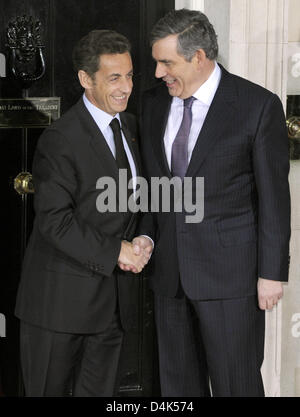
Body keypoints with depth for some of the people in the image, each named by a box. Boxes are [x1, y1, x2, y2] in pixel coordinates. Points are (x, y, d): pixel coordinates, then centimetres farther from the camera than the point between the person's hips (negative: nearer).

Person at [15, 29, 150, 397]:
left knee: (99, 390, 13)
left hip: (112, 293, 7)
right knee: (48, 390, 7)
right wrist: (113, 252, -20)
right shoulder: (60, 140, -16)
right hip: (62, 294, -7)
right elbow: (54, 221, -21)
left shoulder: (127, 125, 9)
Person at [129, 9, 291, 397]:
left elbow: (273, 195, -8)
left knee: (235, 384, 1)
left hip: (229, 272, -5)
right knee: (178, 382, 14)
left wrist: (272, 272, -8)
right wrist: (147, 234, 0)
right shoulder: (154, 102, 6)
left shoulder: (258, 106, -10)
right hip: (169, 270, 5)